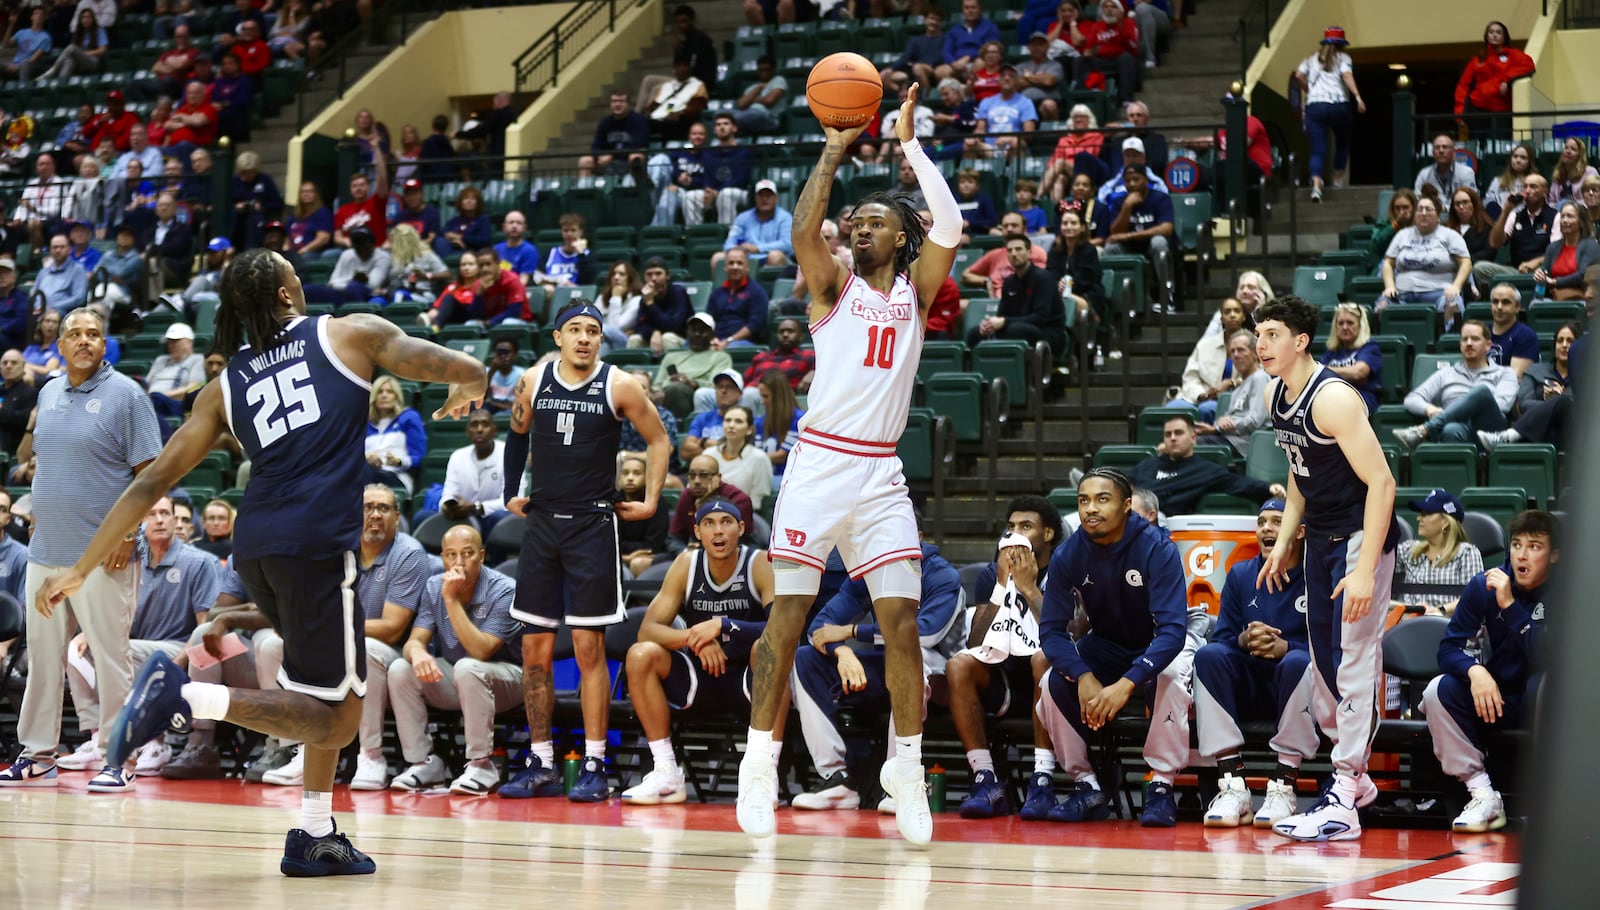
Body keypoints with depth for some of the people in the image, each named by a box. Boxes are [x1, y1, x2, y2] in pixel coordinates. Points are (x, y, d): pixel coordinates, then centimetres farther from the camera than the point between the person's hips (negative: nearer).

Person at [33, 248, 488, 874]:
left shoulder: (224, 387, 18)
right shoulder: (351, 334, 9)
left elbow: (152, 482, 14)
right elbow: (469, 372, 7)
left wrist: (80, 570, 17)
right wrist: (467, 391, 33)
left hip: (257, 549, 6)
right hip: (316, 541, -6)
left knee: (339, 692, 23)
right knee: (326, 715, -2)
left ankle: (315, 839, 20)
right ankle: (184, 696, -21)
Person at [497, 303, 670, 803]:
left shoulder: (619, 386, -6)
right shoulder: (533, 382, 3)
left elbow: (659, 440, 5)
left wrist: (650, 501, 0)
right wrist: (510, 491, 15)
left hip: (593, 523, -4)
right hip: (541, 520, 4)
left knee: (589, 648, -6)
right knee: (535, 650, 4)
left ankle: (594, 766, -2)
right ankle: (540, 765, 11)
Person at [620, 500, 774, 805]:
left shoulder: (760, 565, -10)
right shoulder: (686, 564, -2)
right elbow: (647, 630, -9)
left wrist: (723, 626, -32)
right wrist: (695, 638, -27)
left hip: (750, 682, -3)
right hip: (701, 681, 3)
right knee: (641, 654, -20)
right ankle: (667, 775, -17)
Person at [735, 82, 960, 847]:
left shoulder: (915, 290, 12)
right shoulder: (834, 287, 7)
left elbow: (949, 229, -3)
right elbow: (805, 227, -13)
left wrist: (910, 145, -1)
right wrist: (834, 151, -8)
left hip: (880, 475, 2)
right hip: (820, 463, -2)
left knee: (902, 622, -4)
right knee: (786, 616, -4)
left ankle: (906, 769, 6)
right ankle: (759, 764, 2)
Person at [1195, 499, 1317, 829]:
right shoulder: (1240, 575, 11)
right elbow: (1222, 637, 4)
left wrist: (1283, 648, -27)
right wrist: (1244, 640, -18)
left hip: (1295, 688, -4)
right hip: (1247, 689, 4)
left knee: (1300, 662, -35)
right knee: (1208, 654, -23)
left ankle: (1284, 785, -31)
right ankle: (1233, 784, -29)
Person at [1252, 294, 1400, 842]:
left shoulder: (1333, 398, -21)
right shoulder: (1274, 396, 6)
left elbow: (1381, 482, -24)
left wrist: (1365, 570, -28)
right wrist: (1284, 542, 16)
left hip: (1361, 538, -9)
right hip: (1319, 539, 9)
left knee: (1354, 662, -10)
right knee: (1323, 663, 12)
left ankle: (1343, 804, -11)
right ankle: (1354, 778, 27)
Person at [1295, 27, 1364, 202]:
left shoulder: (1312, 59, 18)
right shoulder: (1342, 58, 8)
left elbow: (1298, 76, 4)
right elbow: (1347, 76, -10)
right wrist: (1358, 97, -21)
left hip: (1314, 105, 2)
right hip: (1339, 105, -2)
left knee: (1318, 150, -4)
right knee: (1342, 143, 24)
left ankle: (1316, 186, -25)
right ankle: (1338, 180, 29)